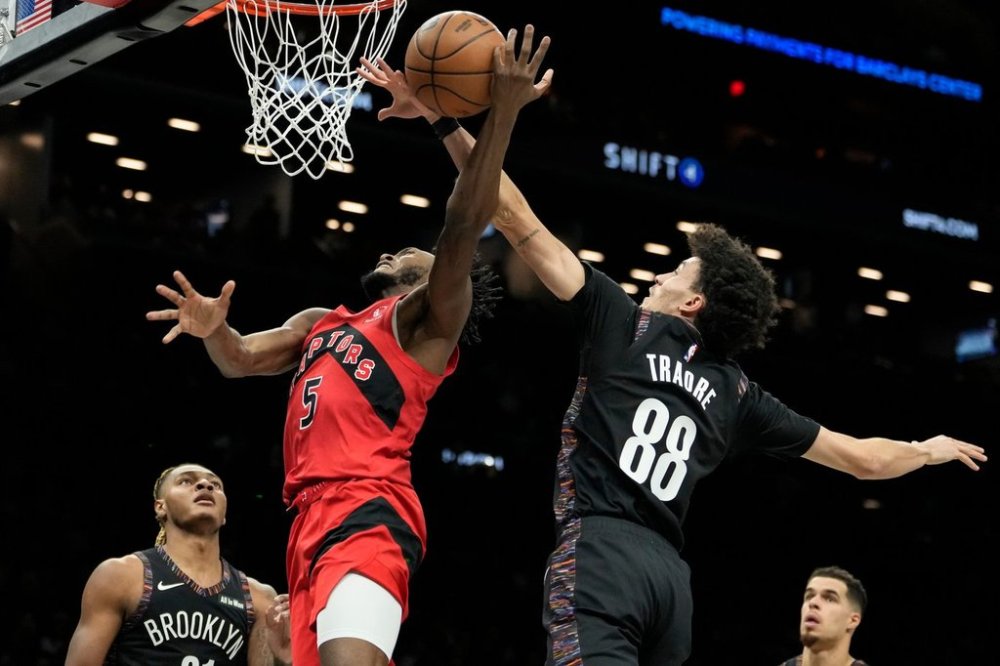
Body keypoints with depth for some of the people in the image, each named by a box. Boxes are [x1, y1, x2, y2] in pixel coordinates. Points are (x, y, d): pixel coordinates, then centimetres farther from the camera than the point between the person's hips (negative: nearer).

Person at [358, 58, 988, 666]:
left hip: (600, 549, -6)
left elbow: (520, 223, 6)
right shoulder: (737, 393, 22)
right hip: (670, 574, 6)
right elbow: (863, 458, 28)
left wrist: (444, 119, 10)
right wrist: (928, 450, 50)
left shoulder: (623, 323, 11)